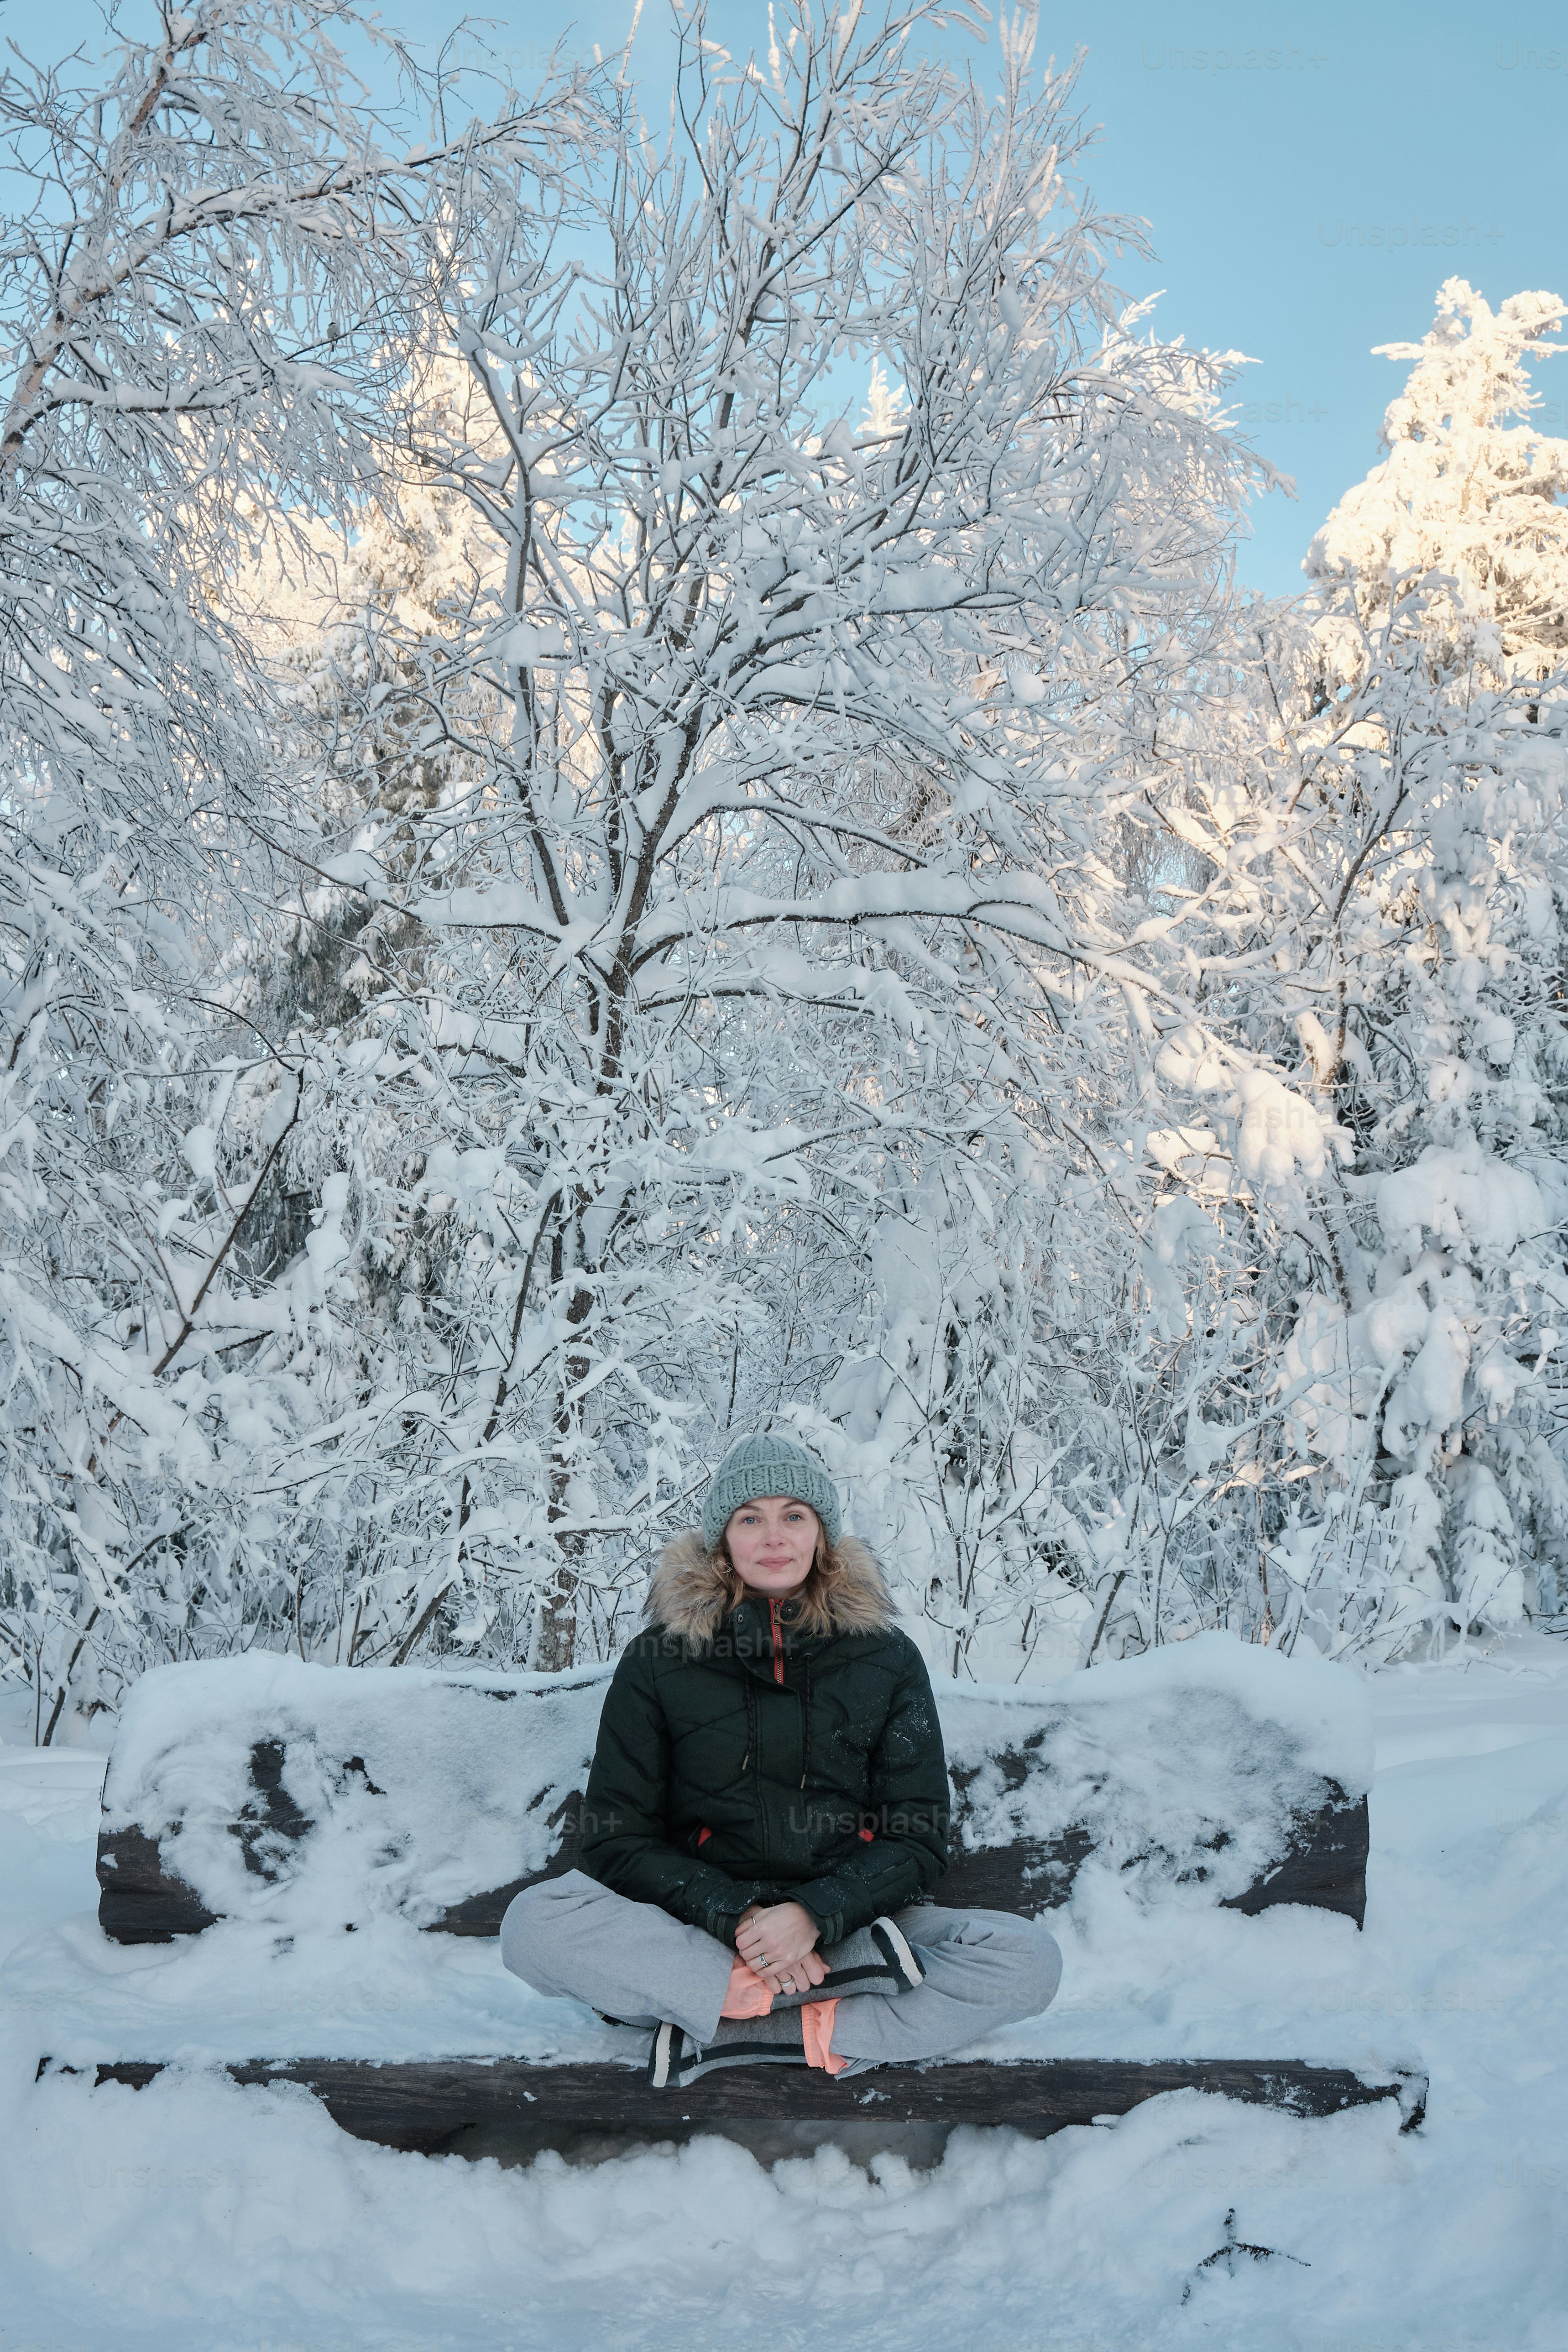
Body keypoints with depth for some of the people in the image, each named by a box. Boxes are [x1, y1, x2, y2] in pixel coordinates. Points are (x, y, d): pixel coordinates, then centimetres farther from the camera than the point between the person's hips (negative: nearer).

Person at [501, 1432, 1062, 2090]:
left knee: (1030, 1957, -24)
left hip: (847, 1922, 1)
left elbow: (918, 1840, 2)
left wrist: (815, 1914, -17)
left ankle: (724, 2041, -26)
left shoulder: (888, 1658, 4)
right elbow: (617, 1839, -1)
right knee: (534, 1921, -28)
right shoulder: (658, 1657, 2)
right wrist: (735, 1916, -17)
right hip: (698, 1929, -1)